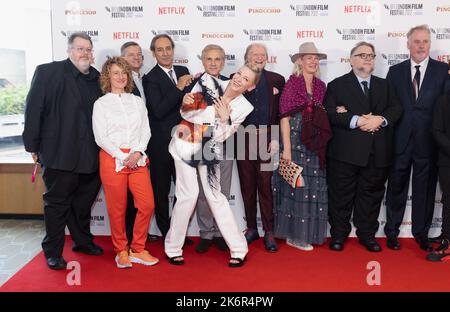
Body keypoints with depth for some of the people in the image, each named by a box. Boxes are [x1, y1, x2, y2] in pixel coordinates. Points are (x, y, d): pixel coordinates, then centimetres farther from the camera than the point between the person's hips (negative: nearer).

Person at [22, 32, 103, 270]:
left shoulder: (96, 78, 10)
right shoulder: (48, 72, -5)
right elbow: (33, 110, -7)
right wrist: (33, 146, -9)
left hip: (91, 156, 5)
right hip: (59, 154, -5)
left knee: (84, 201, 18)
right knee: (57, 203, 7)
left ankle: (82, 241, 36)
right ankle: (53, 252, 20)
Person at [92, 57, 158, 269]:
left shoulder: (137, 101, 13)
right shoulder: (101, 103, 4)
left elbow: (145, 131, 8)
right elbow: (101, 137, -3)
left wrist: (137, 153, -9)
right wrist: (123, 158, -11)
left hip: (138, 159, 3)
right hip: (112, 159, -3)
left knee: (147, 204, -3)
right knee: (117, 209, 2)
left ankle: (137, 250, 13)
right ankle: (121, 251, 19)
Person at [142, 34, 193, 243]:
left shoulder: (183, 71, 8)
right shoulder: (150, 78, -10)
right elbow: (158, 111, -22)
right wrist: (179, 88, -23)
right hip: (161, 145, -5)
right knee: (161, 191, 9)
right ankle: (166, 233, 24)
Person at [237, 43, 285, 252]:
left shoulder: (277, 80, 7)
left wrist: (276, 139, -5)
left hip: (267, 141, -1)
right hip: (244, 140, 1)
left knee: (266, 187, 0)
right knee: (247, 187, 8)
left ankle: (269, 232, 9)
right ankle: (251, 228, 21)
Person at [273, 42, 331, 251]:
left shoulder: (321, 86, 14)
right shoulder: (292, 83, -4)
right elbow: (285, 116, -10)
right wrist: (287, 148, -15)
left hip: (315, 143, 6)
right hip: (296, 140, -6)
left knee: (314, 186, 6)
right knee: (296, 186, -4)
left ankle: (307, 233, 17)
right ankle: (294, 236, 7)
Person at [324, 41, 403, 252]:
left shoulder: (384, 85, 18)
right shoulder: (337, 85, 4)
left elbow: (396, 109, 6)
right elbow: (329, 112, -9)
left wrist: (381, 119, -14)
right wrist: (356, 121, -20)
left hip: (377, 153, 4)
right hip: (346, 152, -4)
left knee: (371, 193, 11)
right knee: (341, 194, 4)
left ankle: (367, 233, 25)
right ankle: (339, 234, 18)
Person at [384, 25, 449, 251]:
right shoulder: (395, 71, 6)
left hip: (428, 141, 0)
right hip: (401, 140, 1)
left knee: (425, 188, 9)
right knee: (396, 187, 10)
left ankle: (421, 233, 26)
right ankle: (392, 231, 25)